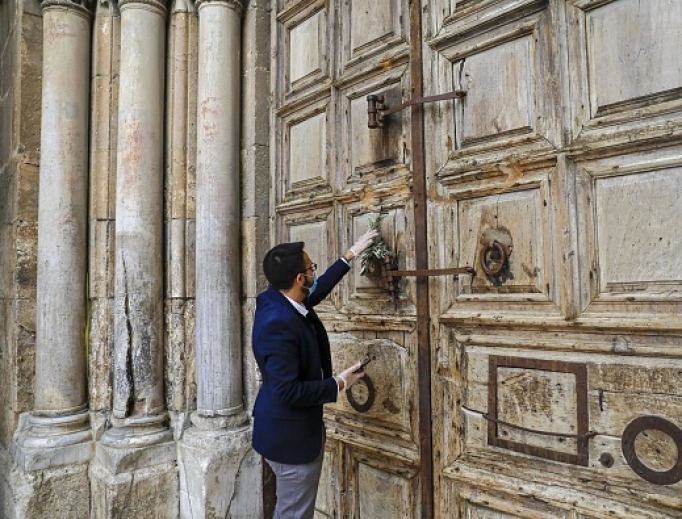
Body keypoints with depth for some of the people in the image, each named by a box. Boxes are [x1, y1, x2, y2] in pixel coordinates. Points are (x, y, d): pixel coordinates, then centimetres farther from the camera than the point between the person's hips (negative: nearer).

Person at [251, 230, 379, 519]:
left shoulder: (278, 299, -4)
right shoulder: (278, 322, -32)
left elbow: (316, 291, 16)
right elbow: (286, 392, -31)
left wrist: (351, 255, 21)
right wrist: (338, 384, -19)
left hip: (294, 428, 9)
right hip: (290, 435, -9)